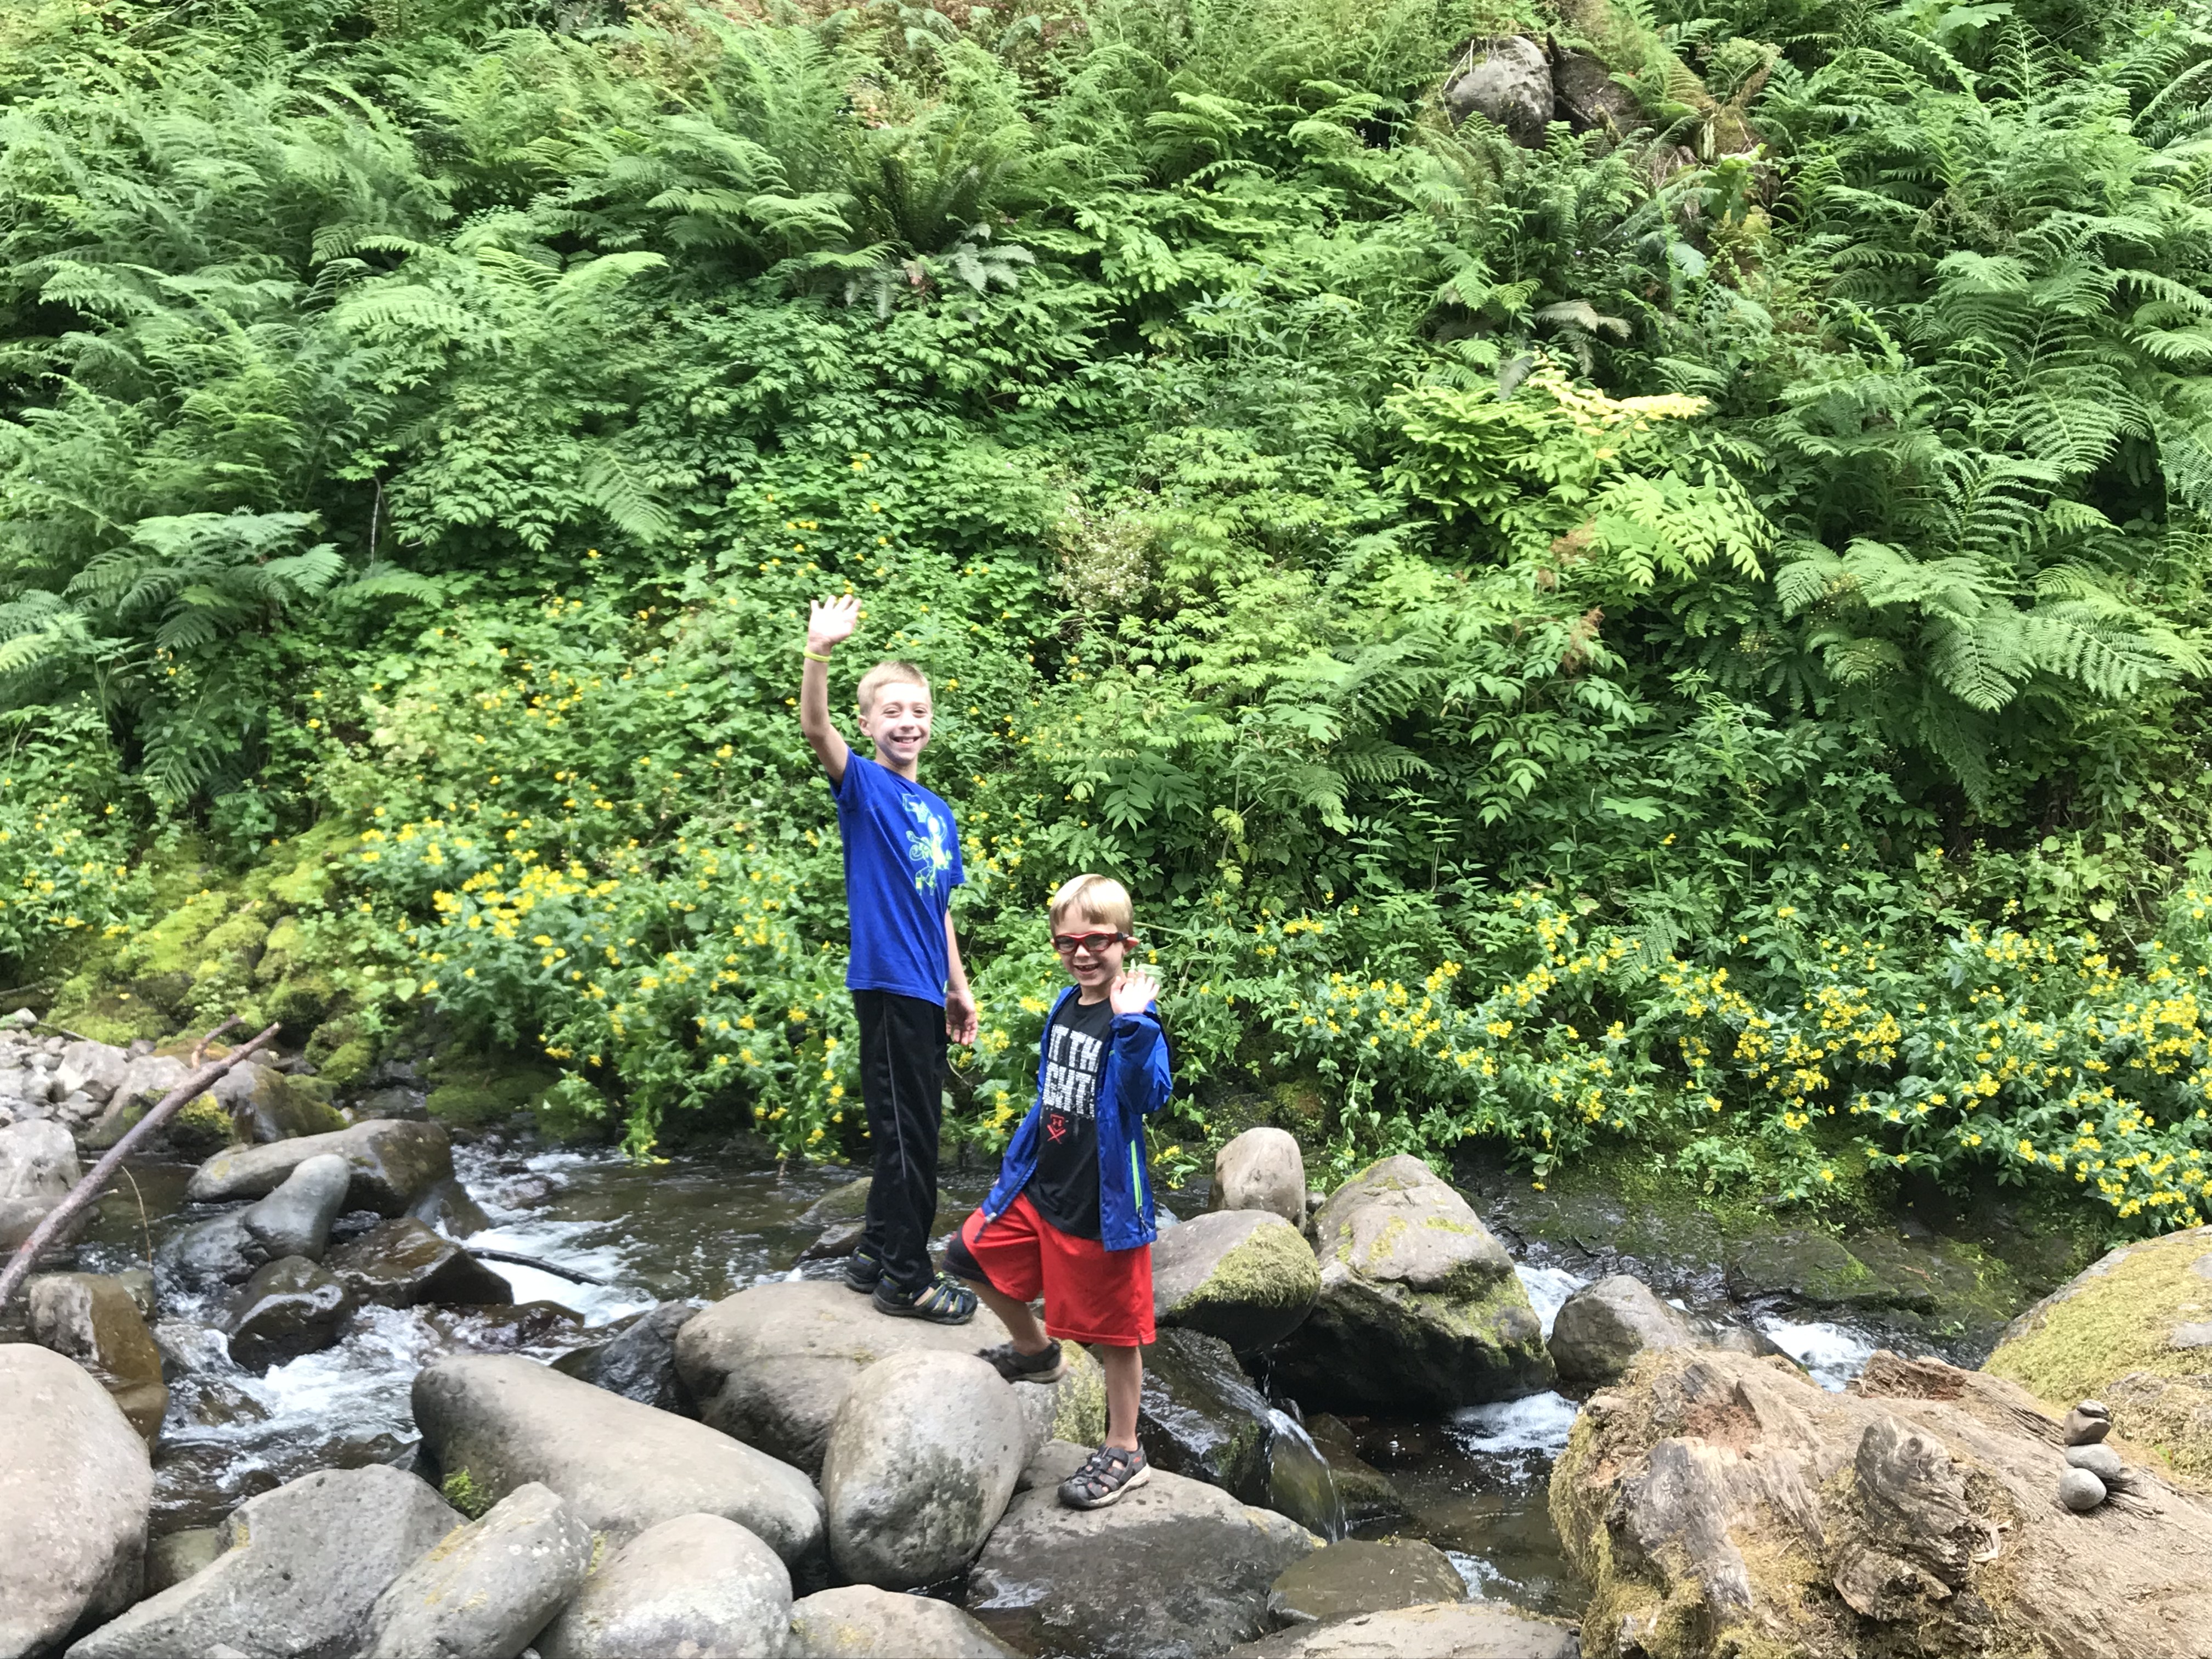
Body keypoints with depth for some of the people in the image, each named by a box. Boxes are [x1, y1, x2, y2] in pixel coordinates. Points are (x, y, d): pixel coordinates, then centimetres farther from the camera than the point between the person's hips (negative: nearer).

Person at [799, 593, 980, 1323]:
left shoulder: (940, 812, 15)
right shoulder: (863, 786, -5)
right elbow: (815, 729, -25)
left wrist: (959, 987, 17)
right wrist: (819, 653, -40)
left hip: (928, 990, 7)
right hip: (888, 982, -7)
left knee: (916, 1132, 14)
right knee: (905, 1133, -3)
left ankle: (878, 1255, 27)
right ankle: (906, 1279, 6)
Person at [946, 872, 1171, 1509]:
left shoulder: (1132, 1020, -18)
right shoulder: (1064, 1007, 4)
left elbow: (1148, 1096, -32)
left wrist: (1133, 1026, -40)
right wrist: (1018, 1160, 20)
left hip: (1102, 1204, -8)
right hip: (1040, 1188, 8)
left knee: (1115, 1330, 3)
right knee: (975, 1253, 22)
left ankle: (1124, 1453, 20)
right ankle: (1036, 1351, 43)